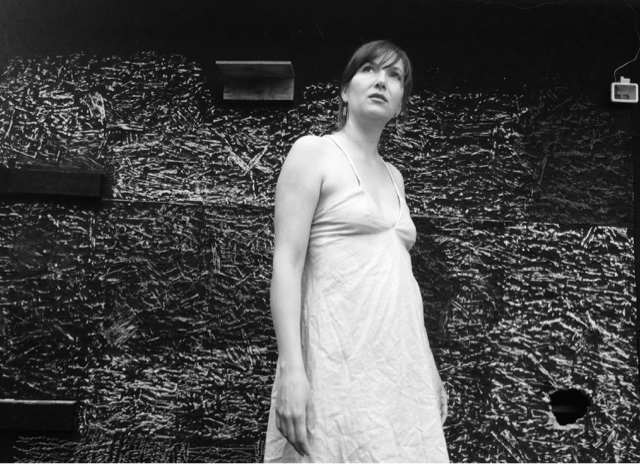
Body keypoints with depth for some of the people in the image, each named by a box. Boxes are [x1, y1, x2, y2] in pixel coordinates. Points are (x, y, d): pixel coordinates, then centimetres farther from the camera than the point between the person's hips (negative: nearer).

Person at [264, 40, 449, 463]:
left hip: (401, 363, 7)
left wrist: (430, 368, 16)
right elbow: (287, 263, -9)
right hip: (342, 360, -6)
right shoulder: (313, 152, -1)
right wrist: (291, 368, -19)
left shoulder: (393, 176, 19)